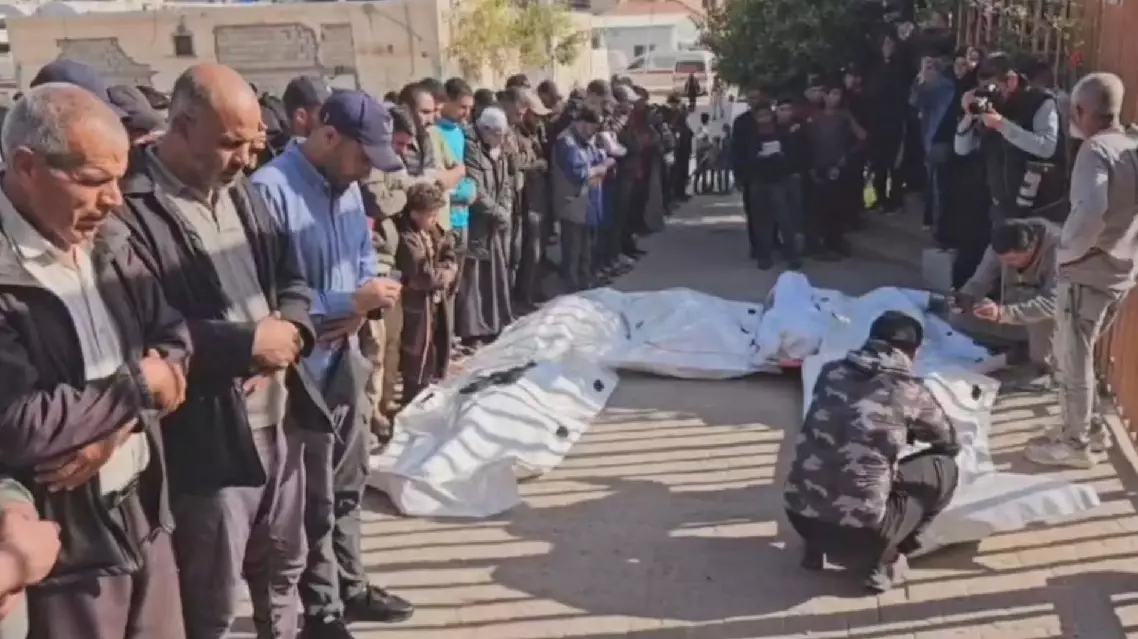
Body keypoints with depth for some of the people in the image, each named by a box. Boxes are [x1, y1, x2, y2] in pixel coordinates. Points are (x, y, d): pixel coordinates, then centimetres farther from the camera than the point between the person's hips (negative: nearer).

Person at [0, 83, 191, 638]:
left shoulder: (108, 241, 5)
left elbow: (172, 335, 5)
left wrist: (120, 421, -13)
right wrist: (137, 387, -14)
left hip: (142, 515, 7)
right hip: (62, 542, -7)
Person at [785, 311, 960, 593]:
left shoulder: (831, 371, 8)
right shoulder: (909, 391, -2)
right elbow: (949, 442, 18)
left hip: (799, 515, 5)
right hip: (859, 530, -5)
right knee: (944, 469, 14)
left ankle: (817, 547, 23)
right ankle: (882, 560, 12)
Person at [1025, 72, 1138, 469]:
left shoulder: (1096, 149, -19)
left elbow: (1090, 211, -35)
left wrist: (1068, 250, -20)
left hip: (1087, 272, -8)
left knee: (1072, 359, 5)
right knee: (1078, 353, 24)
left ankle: (1075, 444, 16)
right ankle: (1085, 422, 35)